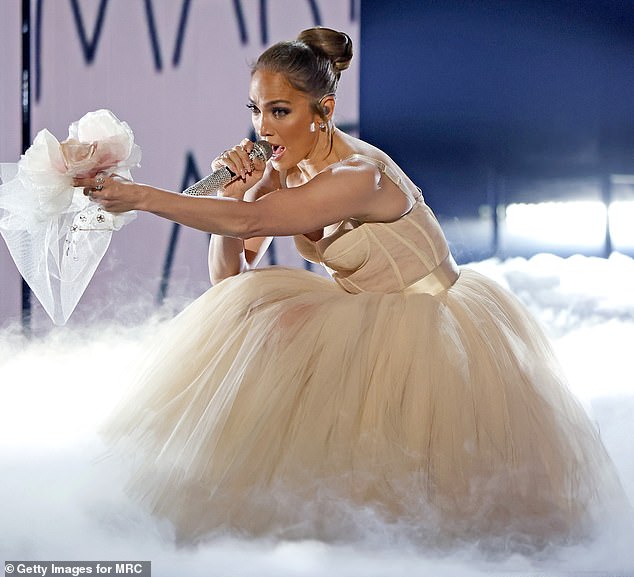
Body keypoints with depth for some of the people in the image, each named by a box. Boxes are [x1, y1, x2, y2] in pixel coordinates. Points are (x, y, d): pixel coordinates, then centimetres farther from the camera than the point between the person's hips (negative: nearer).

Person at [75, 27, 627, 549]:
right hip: (365, 317, 8)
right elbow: (228, 275, -3)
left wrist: (141, 196, -40)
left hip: (431, 324, -8)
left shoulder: (360, 175, -28)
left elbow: (249, 221, -38)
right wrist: (233, 190, -17)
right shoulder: (282, 172, -3)